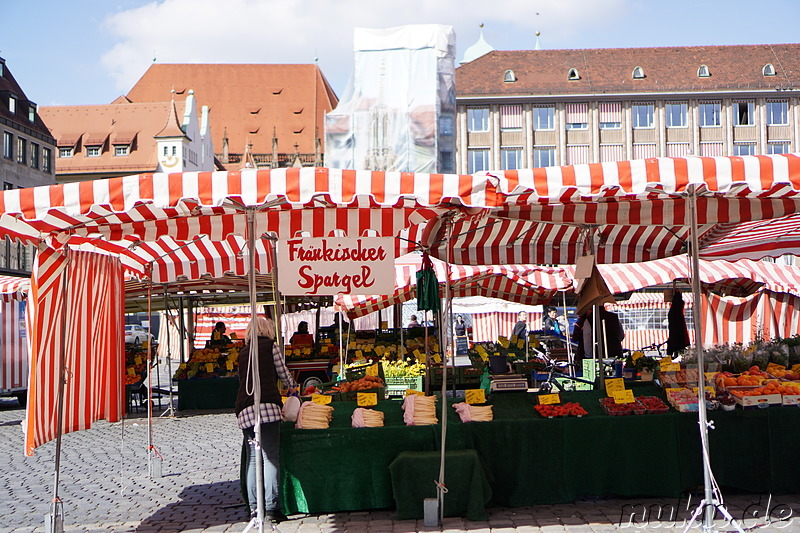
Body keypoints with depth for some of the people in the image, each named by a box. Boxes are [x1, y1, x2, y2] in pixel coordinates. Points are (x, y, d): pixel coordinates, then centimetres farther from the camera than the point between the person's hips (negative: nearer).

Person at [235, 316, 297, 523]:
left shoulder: (243, 352, 24)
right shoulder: (270, 345, 10)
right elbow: (282, 371, 17)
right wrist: (292, 386, 38)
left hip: (244, 410, 5)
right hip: (266, 405, -5)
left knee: (252, 458, 7)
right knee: (271, 457, -5)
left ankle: (254, 508, 5)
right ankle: (270, 508, -10)